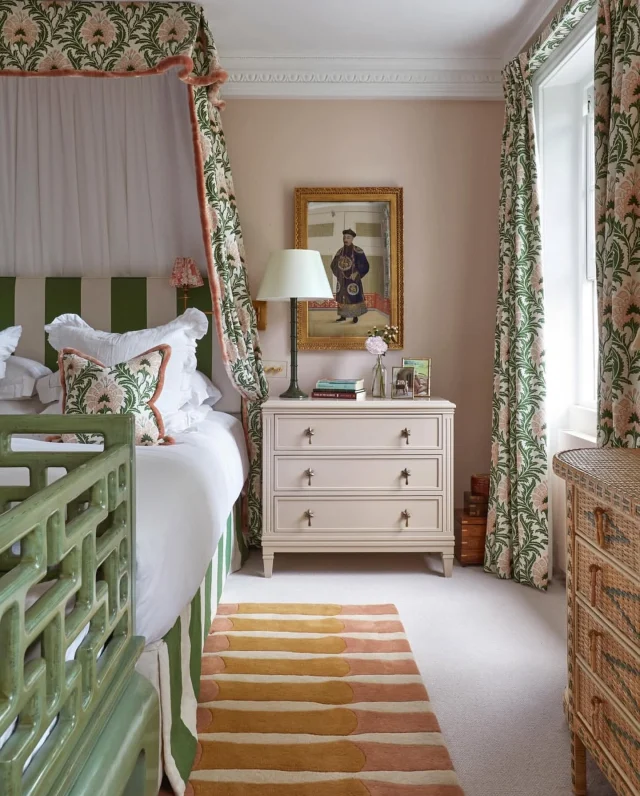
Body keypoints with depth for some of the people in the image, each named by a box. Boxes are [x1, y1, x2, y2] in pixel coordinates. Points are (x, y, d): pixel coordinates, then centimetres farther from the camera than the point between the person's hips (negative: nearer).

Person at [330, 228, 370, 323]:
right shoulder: (340, 251, 6)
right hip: (342, 279, 5)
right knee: (342, 296, 7)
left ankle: (355, 316, 6)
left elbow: (365, 265, -10)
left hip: (353, 279, -5)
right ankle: (343, 316, 17)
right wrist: (338, 273, 7)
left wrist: (357, 274, -17)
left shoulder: (357, 251, -9)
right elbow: (333, 264, 18)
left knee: (354, 297, -4)